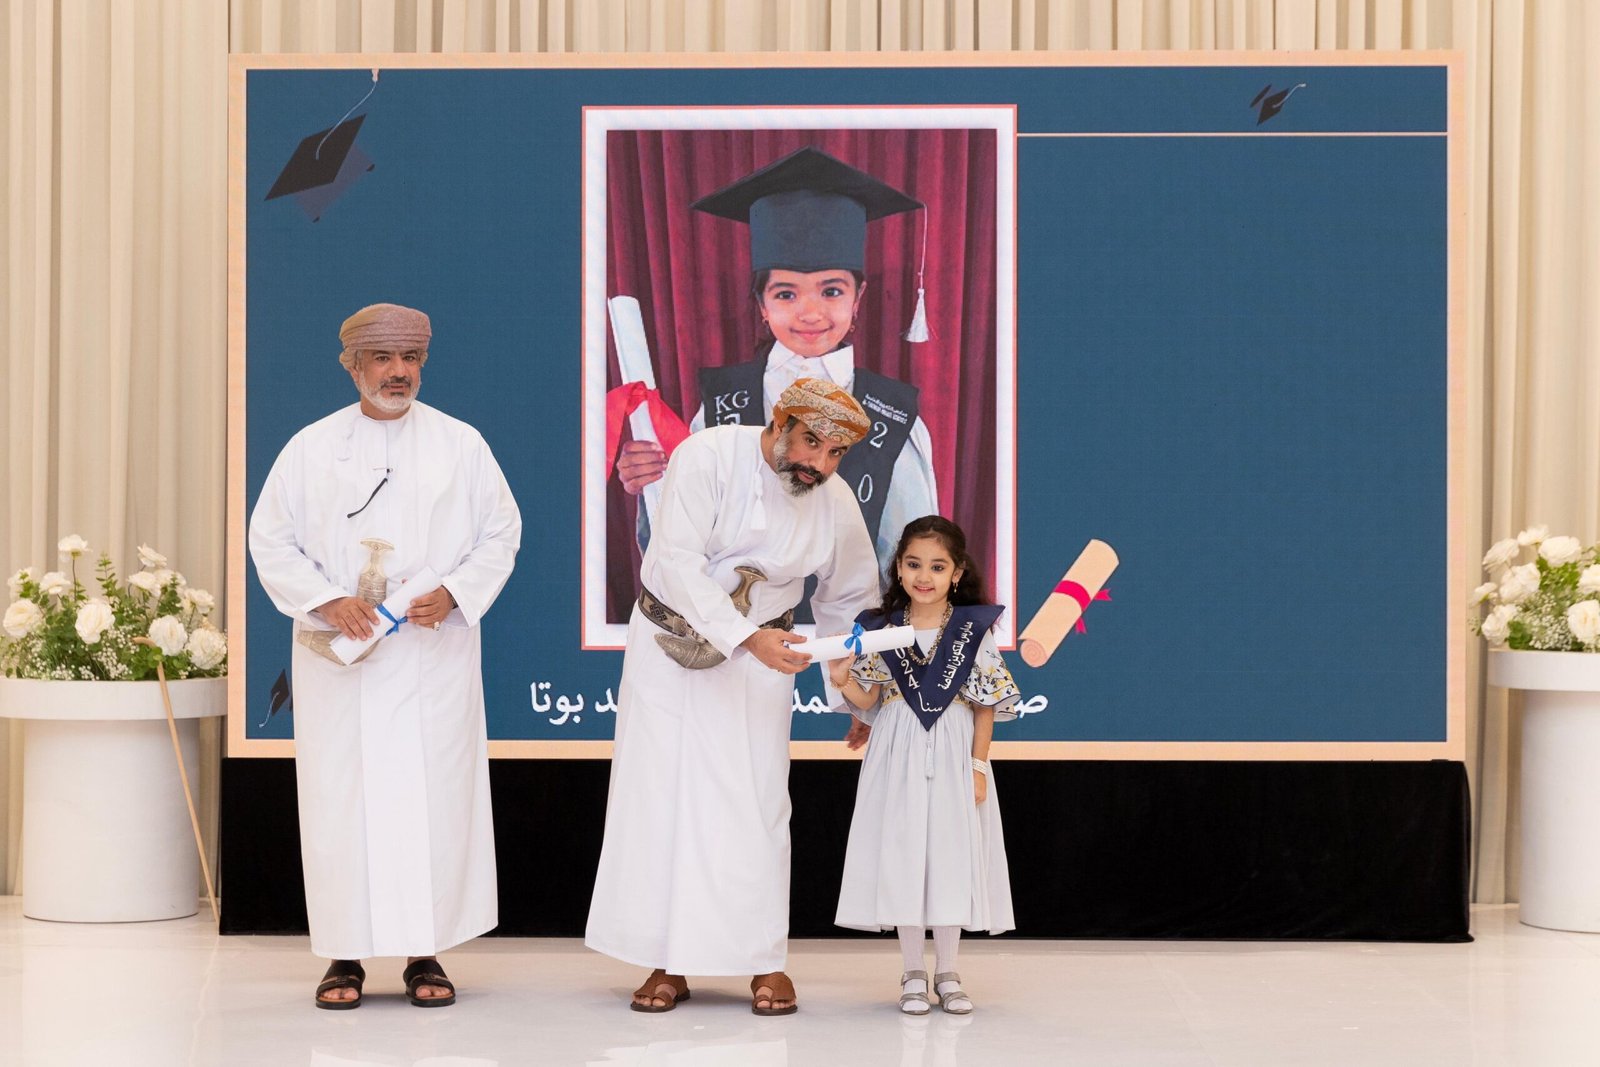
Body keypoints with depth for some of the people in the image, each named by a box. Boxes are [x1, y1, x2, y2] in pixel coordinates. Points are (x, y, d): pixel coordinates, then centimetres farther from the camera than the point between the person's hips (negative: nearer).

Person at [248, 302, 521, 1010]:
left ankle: (425, 953, 7)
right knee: (340, 797, -1)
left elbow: (501, 533, 7)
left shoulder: (461, 445, 6)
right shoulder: (311, 448, 6)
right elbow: (270, 540, 5)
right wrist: (327, 601, -10)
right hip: (337, 656, 0)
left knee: (435, 793, -2)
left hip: (435, 653, 0)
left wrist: (454, 593, -9)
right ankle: (345, 956, 8)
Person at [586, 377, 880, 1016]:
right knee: (659, 799, 0)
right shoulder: (708, 457, -20)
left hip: (759, 658, 2)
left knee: (755, 806, -4)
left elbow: (849, 602, 8)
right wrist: (748, 637, -38)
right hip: (669, 645, -1)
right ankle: (668, 963, 9)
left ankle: (765, 962, 8)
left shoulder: (836, 504, -8)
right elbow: (676, 563, -29)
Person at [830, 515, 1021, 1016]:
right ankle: (913, 972, 15)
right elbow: (869, 701, 4)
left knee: (952, 854, 4)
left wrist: (979, 765, -5)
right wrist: (844, 681, -16)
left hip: (954, 758, 0)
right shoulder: (880, 629, 0)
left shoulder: (974, 629, -3)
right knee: (902, 858, 3)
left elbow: (987, 705, -1)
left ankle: (946, 973, 16)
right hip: (899, 758, 1)